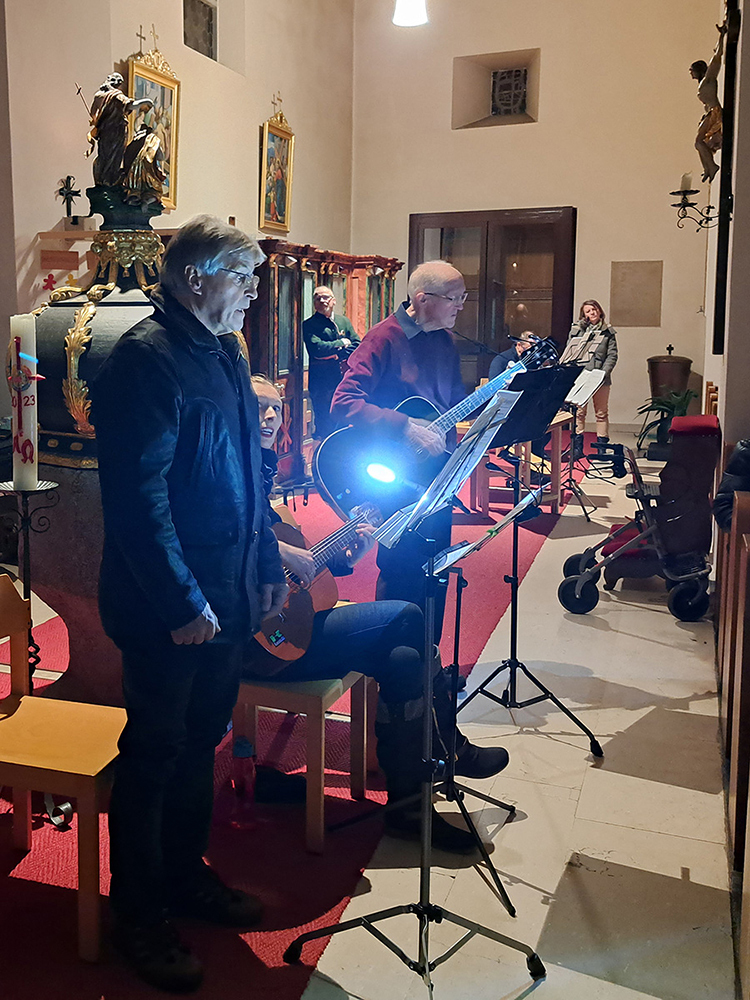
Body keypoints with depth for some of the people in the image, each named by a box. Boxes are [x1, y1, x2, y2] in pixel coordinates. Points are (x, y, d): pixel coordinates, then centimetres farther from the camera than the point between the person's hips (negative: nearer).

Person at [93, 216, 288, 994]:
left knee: (200, 741, 19)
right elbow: (138, 494, -23)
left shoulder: (223, 354, 12)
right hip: (168, 608, -8)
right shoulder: (144, 359, -17)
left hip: (227, 595, 9)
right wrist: (183, 602, -21)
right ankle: (138, 915, 24)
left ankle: (185, 874, 38)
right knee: (154, 753, 6)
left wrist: (268, 565, 15)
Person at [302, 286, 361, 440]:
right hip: (321, 382, -4)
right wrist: (342, 342, -6)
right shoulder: (309, 325, -1)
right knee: (324, 425, -2)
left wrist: (337, 356, -8)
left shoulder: (344, 321, 15)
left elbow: (357, 346, 8)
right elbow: (317, 349, -16)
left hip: (344, 379, 4)